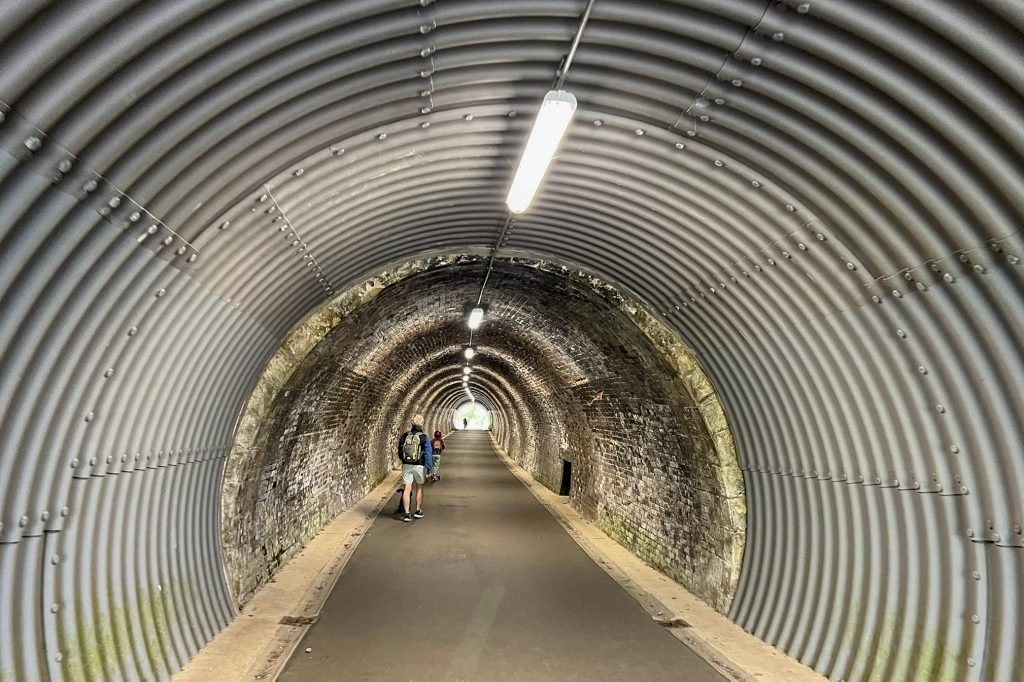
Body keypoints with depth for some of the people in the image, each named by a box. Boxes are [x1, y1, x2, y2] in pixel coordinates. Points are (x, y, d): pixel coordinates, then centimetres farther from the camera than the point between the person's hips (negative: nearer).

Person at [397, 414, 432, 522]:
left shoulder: (404, 436, 0)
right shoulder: (424, 438, -11)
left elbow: (400, 451, 10)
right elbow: (428, 454, -13)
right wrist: (429, 468, -8)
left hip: (406, 465, 2)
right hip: (419, 466, -2)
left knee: (407, 489, 2)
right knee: (419, 488, 17)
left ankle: (407, 514, -3)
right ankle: (418, 511, 23)